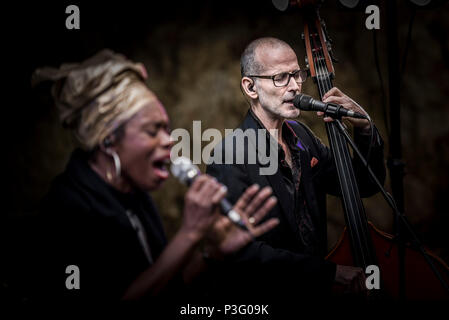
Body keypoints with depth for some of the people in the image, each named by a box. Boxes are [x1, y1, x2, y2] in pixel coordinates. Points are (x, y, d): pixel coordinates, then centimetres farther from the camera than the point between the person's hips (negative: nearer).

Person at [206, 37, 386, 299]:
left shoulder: (302, 137, 9)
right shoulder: (229, 156, -14)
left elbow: (365, 186, 16)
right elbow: (244, 253, -21)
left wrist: (364, 128, -1)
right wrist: (330, 271, -22)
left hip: (314, 288, 6)